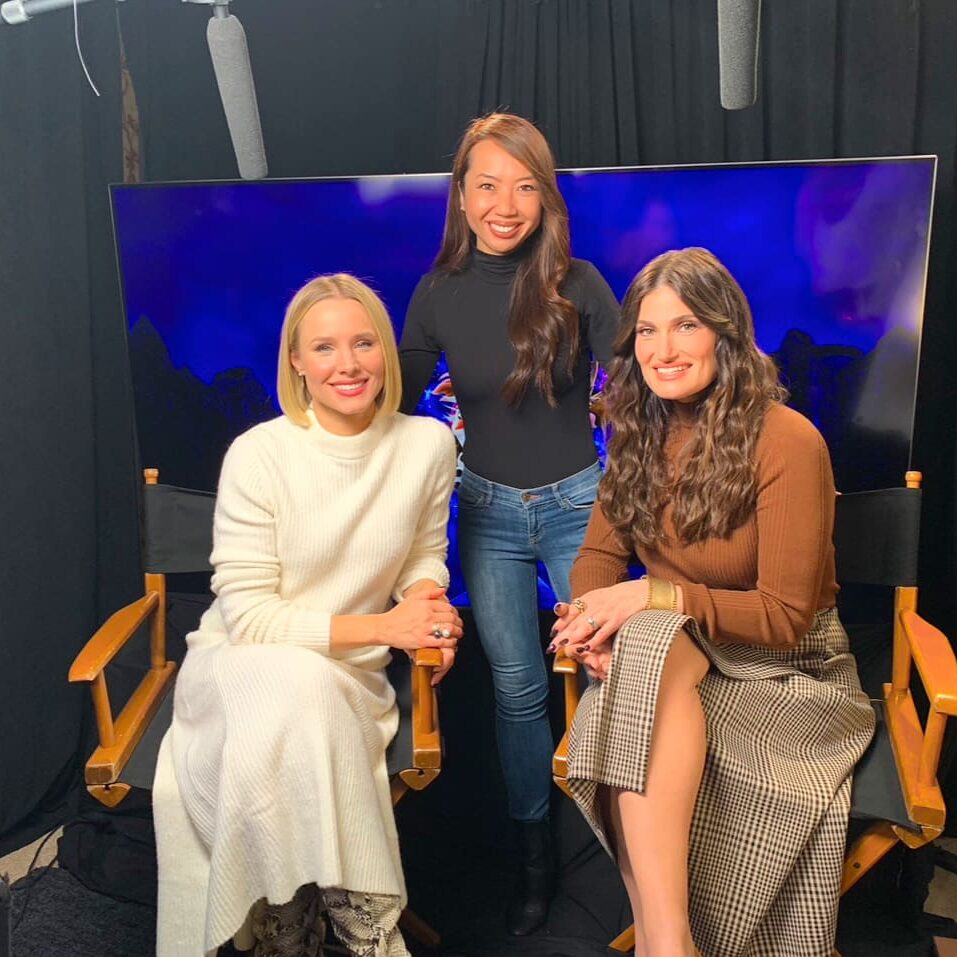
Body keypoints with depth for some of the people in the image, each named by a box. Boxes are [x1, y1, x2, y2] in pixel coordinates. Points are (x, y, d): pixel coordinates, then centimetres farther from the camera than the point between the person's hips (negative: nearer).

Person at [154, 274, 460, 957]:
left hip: (350, 677, 2)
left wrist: (428, 617, -8)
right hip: (240, 664, -2)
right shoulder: (259, 454, -13)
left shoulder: (427, 445, -3)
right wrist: (380, 626, -18)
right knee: (300, 694, -37)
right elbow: (247, 616, -13)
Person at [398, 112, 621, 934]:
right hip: (488, 510, 2)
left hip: (576, 503, -1)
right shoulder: (438, 294, -5)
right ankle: (535, 852, 33)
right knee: (516, 689, 12)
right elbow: (397, 402, 5)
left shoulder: (576, 283, -11)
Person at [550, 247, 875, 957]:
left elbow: (784, 617, -16)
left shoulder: (786, 441, -17)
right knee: (642, 641, -32)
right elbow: (602, 550, 7)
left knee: (652, 641, -34)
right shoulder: (641, 433, 3)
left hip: (788, 670, -4)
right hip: (682, 655, 5)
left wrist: (655, 597, -25)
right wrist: (589, 611, -16)